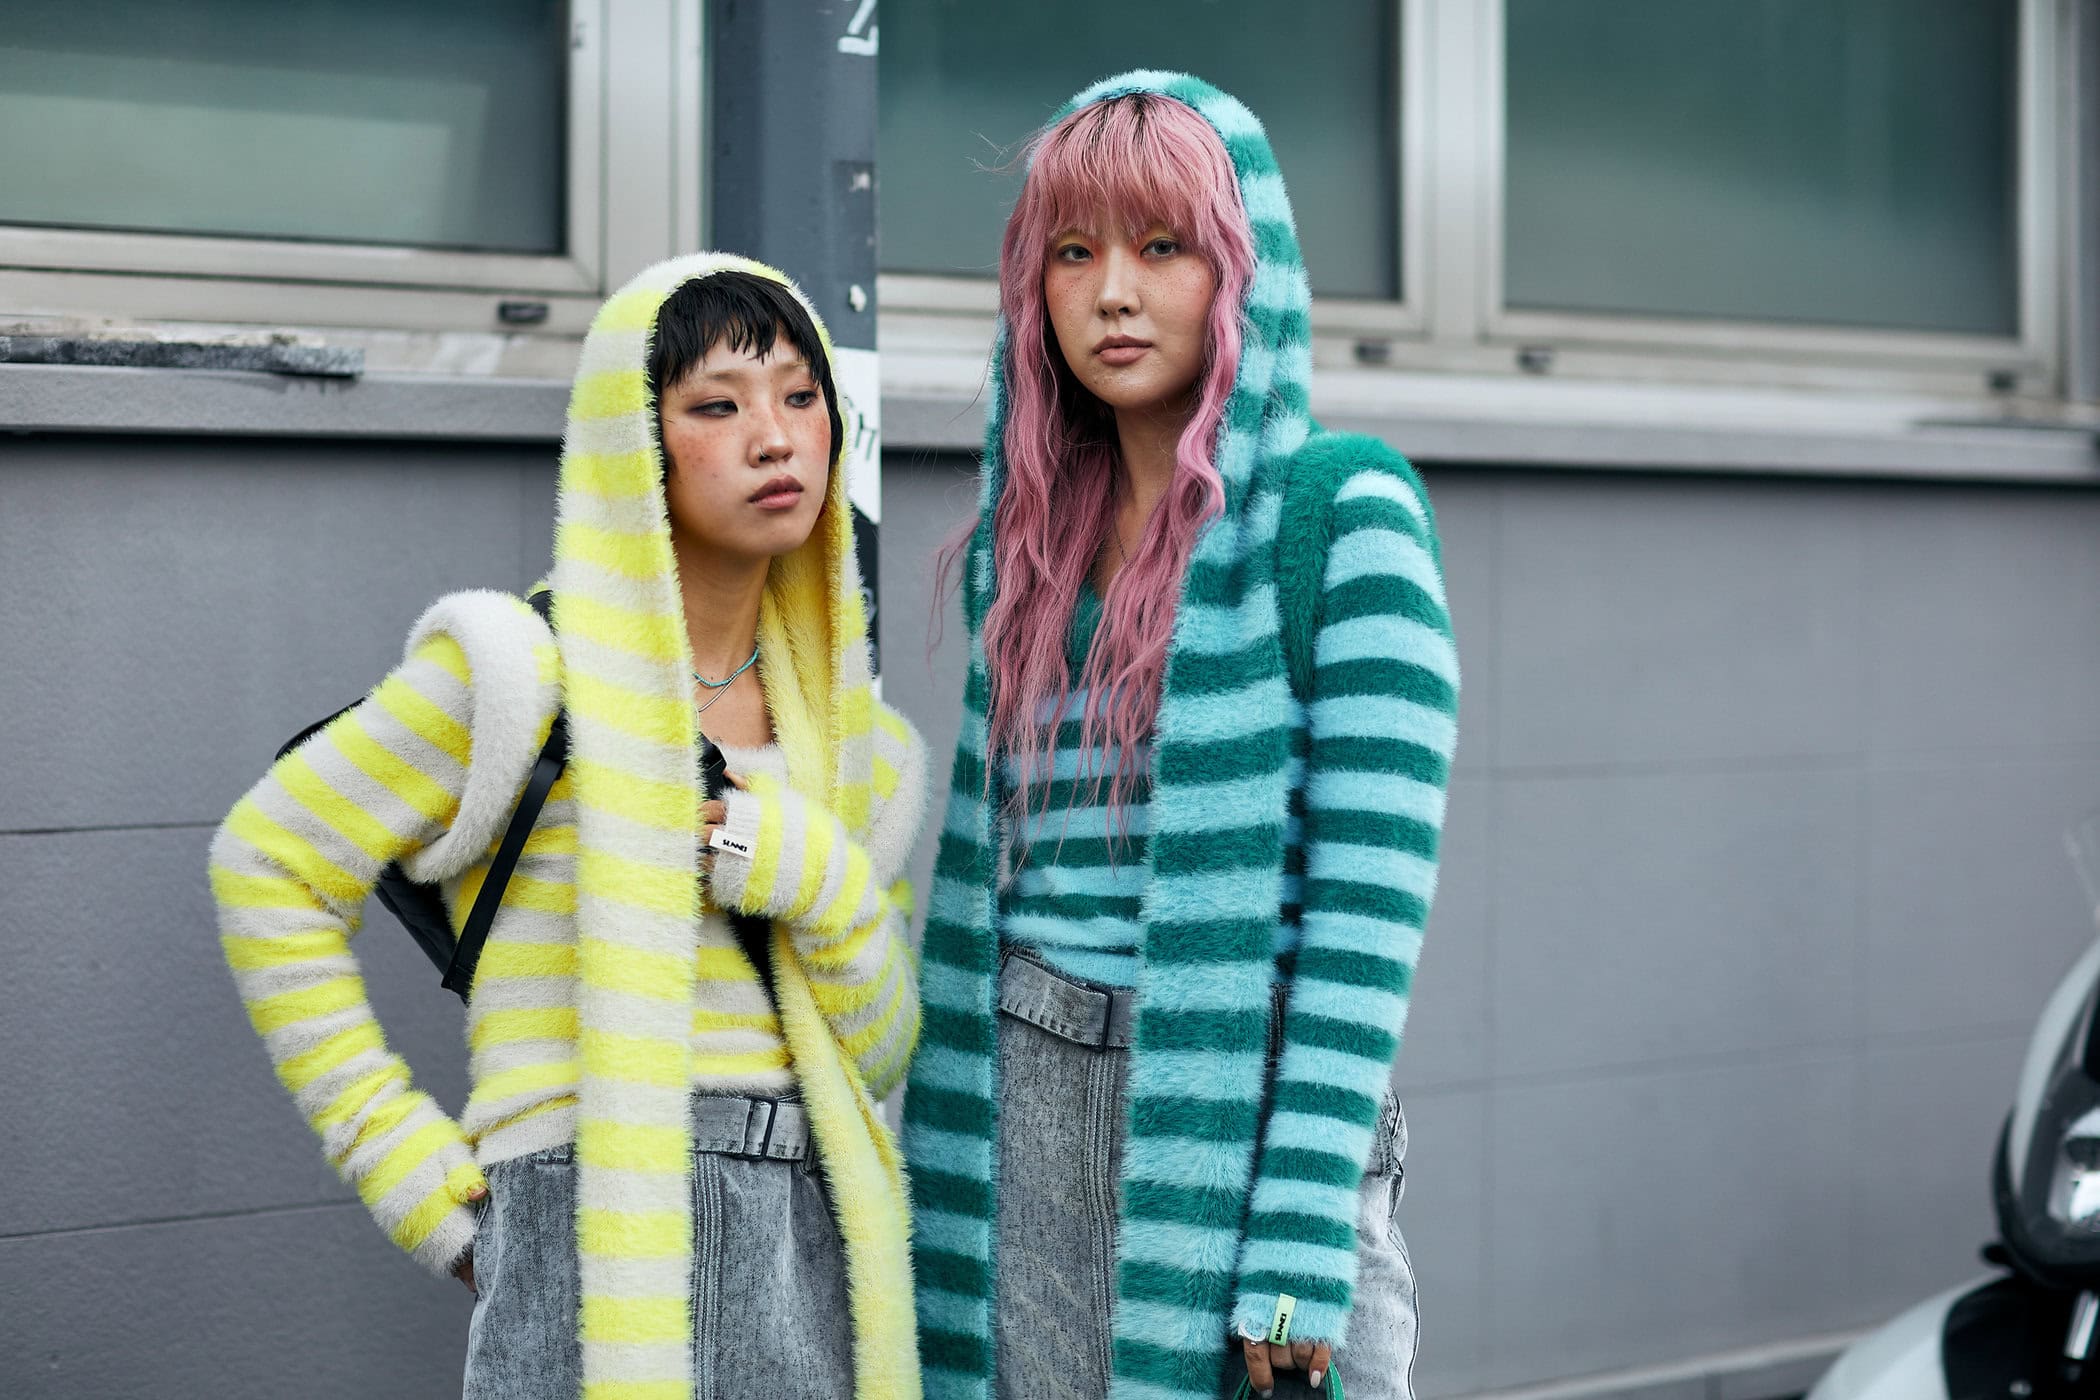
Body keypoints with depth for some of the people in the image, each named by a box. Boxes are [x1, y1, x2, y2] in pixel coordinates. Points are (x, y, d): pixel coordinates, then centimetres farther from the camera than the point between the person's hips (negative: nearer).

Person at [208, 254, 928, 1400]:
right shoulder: (533, 670, -4)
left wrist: (816, 876, -6)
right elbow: (270, 866, 0)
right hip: (603, 1250, -5)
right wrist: (409, 1164, -2)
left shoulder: (849, 732, 12)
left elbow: (879, 1050, 13)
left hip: (816, 1256, 5)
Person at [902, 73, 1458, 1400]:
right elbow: (990, 867, 14)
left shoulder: (1345, 511, -7)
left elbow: (1371, 897, -12)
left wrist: (1300, 1261, -16)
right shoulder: (1030, 538, 12)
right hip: (1028, 1116, 5)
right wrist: (951, 1162, 10)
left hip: (1245, 1113, -5)